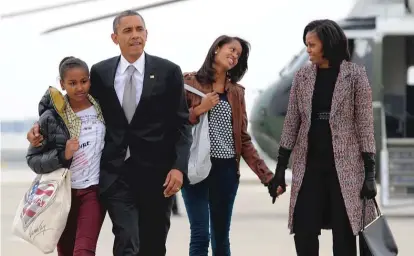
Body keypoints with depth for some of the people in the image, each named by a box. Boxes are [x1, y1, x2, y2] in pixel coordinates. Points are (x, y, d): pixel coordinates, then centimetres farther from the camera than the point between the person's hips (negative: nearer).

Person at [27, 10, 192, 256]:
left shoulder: (168, 72, 1)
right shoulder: (100, 72, 6)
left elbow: (182, 124, 1)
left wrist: (179, 167, -10)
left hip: (156, 171, 0)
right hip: (116, 171, 0)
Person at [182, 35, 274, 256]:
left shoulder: (237, 92, 13)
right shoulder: (190, 82, 1)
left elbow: (243, 138, 12)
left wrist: (266, 174, 5)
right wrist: (199, 110, -15)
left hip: (227, 170, 4)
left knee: (221, 237, 8)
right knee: (200, 236, -9)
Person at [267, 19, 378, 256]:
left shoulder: (355, 75, -4)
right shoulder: (303, 76, 6)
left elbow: (365, 123, -4)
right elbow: (292, 122, 7)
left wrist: (370, 172, -9)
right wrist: (280, 169, 4)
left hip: (344, 165, -3)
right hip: (309, 164, 3)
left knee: (344, 233, 0)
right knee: (304, 232, 0)